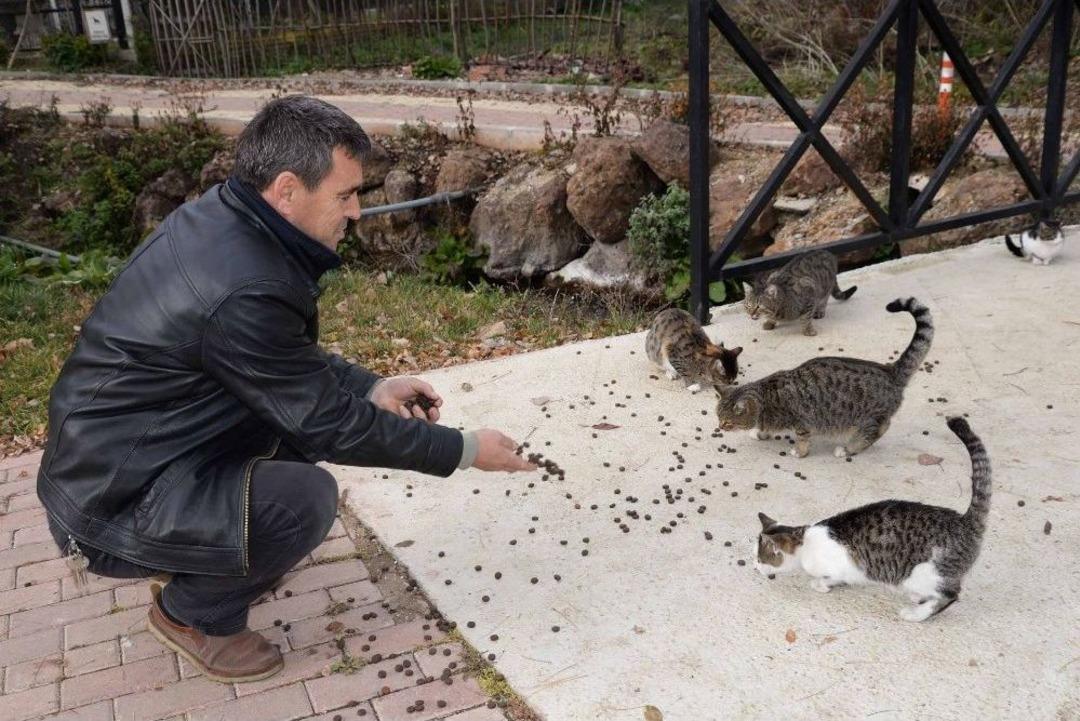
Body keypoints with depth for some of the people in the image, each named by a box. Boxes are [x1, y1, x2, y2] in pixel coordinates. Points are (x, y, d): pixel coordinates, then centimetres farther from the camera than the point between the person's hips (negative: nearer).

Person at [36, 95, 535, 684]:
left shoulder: (219, 215, -3)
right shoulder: (244, 289, -32)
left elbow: (293, 357, 12)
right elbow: (330, 427, -21)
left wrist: (371, 387, 4)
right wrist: (462, 450, -12)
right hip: (115, 498, -9)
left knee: (302, 401, 9)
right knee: (304, 497, -26)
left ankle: (235, 556, 21)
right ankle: (194, 612, 3)